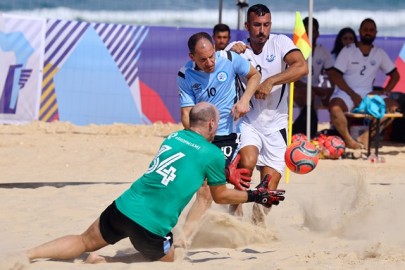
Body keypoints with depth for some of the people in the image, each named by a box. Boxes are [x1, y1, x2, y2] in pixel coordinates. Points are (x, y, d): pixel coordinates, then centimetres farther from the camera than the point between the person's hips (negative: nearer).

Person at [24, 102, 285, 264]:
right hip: (151, 225, -5)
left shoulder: (173, 137, 16)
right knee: (167, 261, 18)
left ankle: (23, 256, 0)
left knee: (85, 242, 18)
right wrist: (257, 196, 28)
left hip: (124, 206, 5)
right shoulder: (213, 154, -1)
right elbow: (221, 196, 15)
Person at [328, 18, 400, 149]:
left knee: (393, 106, -21)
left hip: (367, 94, 4)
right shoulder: (347, 51, 1)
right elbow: (335, 76, -7)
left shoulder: (380, 53, 11)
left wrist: (384, 92, -3)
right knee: (335, 107, -37)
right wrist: (353, 95, -17)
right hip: (346, 93, -4)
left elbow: (395, 75, 16)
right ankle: (349, 140, -19)